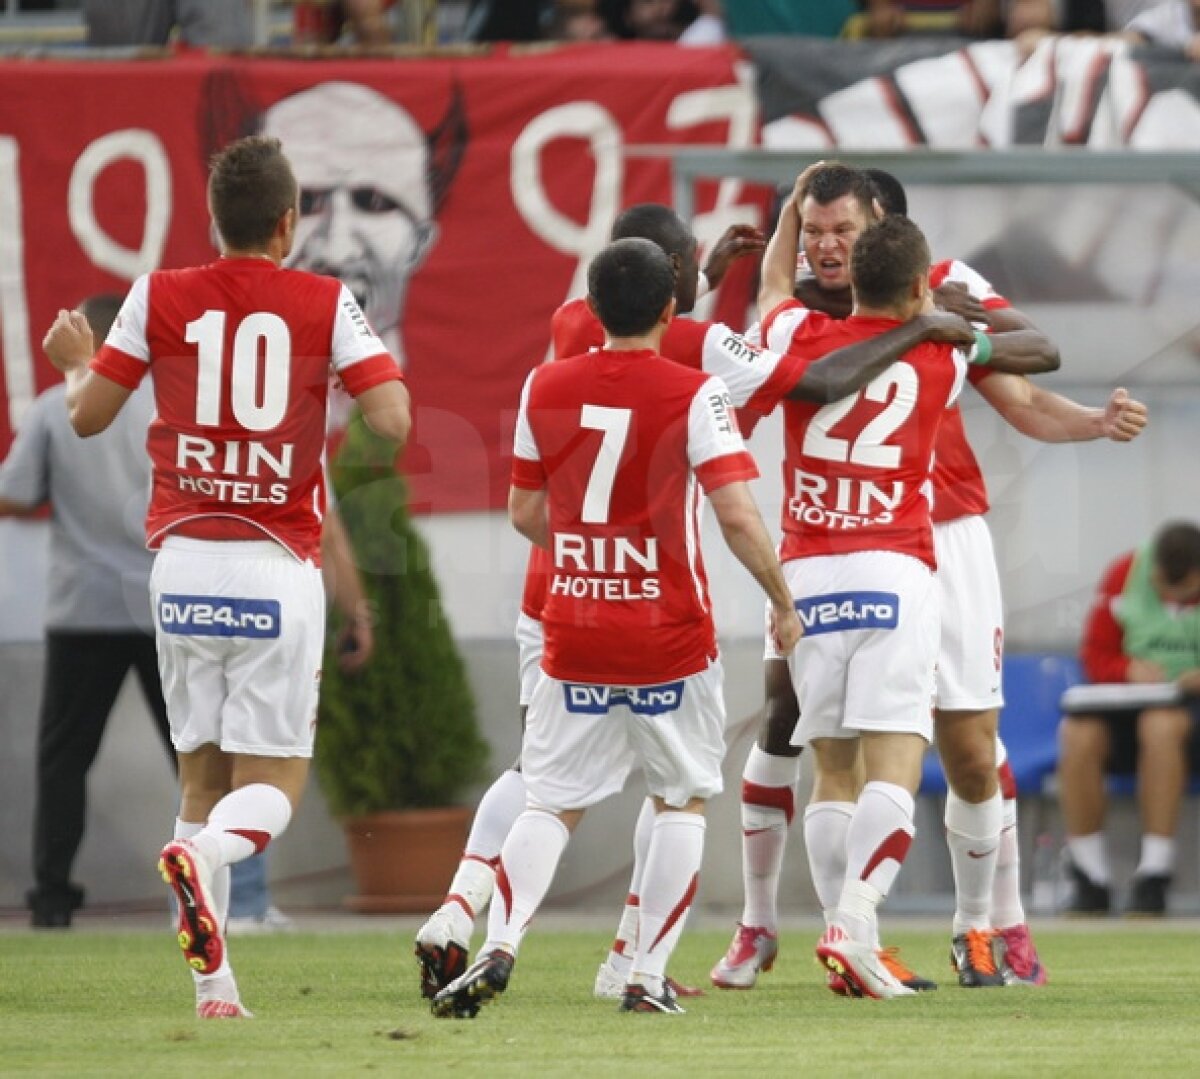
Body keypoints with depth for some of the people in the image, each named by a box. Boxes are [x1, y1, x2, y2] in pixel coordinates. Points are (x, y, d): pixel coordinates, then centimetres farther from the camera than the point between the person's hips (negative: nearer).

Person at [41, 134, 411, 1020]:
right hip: (278, 570, -2)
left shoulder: (160, 299, 3)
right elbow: (394, 421, -8)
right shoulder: (325, 305, -2)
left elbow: (88, 415, 8)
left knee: (200, 775, 12)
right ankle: (205, 853, -31)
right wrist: (385, 368, 14)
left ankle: (215, 984, 3)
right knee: (274, 782, 3)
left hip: (183, 563, 2)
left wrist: (76, 362, 30)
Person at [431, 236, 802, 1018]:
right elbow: (738, 517, -16)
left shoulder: (546, 389, 2)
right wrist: (782, 602, -1)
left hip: (573, 633, 3)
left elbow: (525, 514, 11)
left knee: (553, 803, 8)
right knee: (684, 800, 13)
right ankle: (649, 976, 6)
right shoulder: (694, 395, -10)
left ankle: (499, 947, -14)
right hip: (671, 637, -3)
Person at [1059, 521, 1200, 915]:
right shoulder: (1124, 575, 4)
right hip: (1130, 702, 3)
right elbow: (1096, 656, 8)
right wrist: (1131, 668, -14)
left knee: (1160, 725, -39)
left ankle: (1154, 879, -35)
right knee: (1078, 734, -29)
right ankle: (1090, 880, -23)